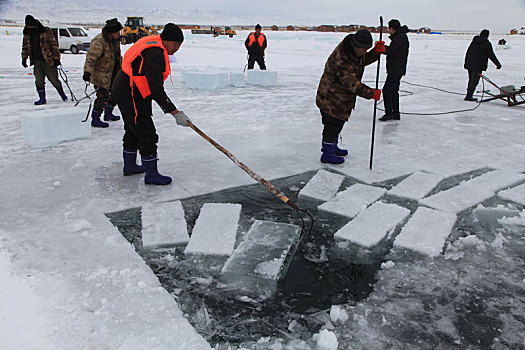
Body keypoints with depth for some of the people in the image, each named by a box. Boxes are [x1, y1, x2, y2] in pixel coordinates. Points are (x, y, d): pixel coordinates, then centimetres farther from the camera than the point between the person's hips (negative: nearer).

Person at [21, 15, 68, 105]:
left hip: (49, 61, -4)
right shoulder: (27, 34, 6)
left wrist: (56, 58, -11)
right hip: (37, 61, 4)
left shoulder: (46, 32, -10)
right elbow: (25, 47, 19)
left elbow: (54, 45, -8)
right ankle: (42, 99, 11)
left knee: (54, 80, 2)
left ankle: (62, 94, 25)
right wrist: (24, 58, 17)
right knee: (39, 81, 1)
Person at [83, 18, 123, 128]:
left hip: (112, 74, 9)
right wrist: (87, 72, -35)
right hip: (100, 75, -9)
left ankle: (108, 114, 35)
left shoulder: (115, 40, 7)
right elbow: (91, 57, -27)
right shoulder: (99, 41, -22)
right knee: (102, 96, -9)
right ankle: (95, 120, 1)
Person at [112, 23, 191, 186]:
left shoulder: (153, 43, 6)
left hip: (123, 91, 11)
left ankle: (129, 166, 38)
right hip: (131, 97, -11)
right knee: (147, 134, -5)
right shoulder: (154, 55, -26)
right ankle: (151, 174, 4)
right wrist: (175, 112, -30)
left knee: (133, 130, 22)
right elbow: (156, 90, -30)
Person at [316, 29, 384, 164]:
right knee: (333, 125, -3)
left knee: (338, 123, 21)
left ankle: (332, 147, 39)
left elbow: (364, 60, 19)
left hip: (342, 97, 10)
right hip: (331, 98, -10)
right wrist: (371, 93, -26)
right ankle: (327, 154, 9)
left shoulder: (354, 50, -1)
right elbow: (352, 84, -31)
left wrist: (376, 51, -1)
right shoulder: (341, 58, -30)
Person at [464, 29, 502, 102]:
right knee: (474, 81, -4)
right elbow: (491, 55, -5)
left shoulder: (474, 42, 13)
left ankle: (469, 95, 18)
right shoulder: (486, 43, -4)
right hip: (478, 66, -6)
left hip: (470, 64, 6)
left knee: (471, 80, 15)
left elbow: (467, 53, 17)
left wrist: (466, 63, 25)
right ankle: (468, 96, -8)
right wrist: (498, 64, 3)